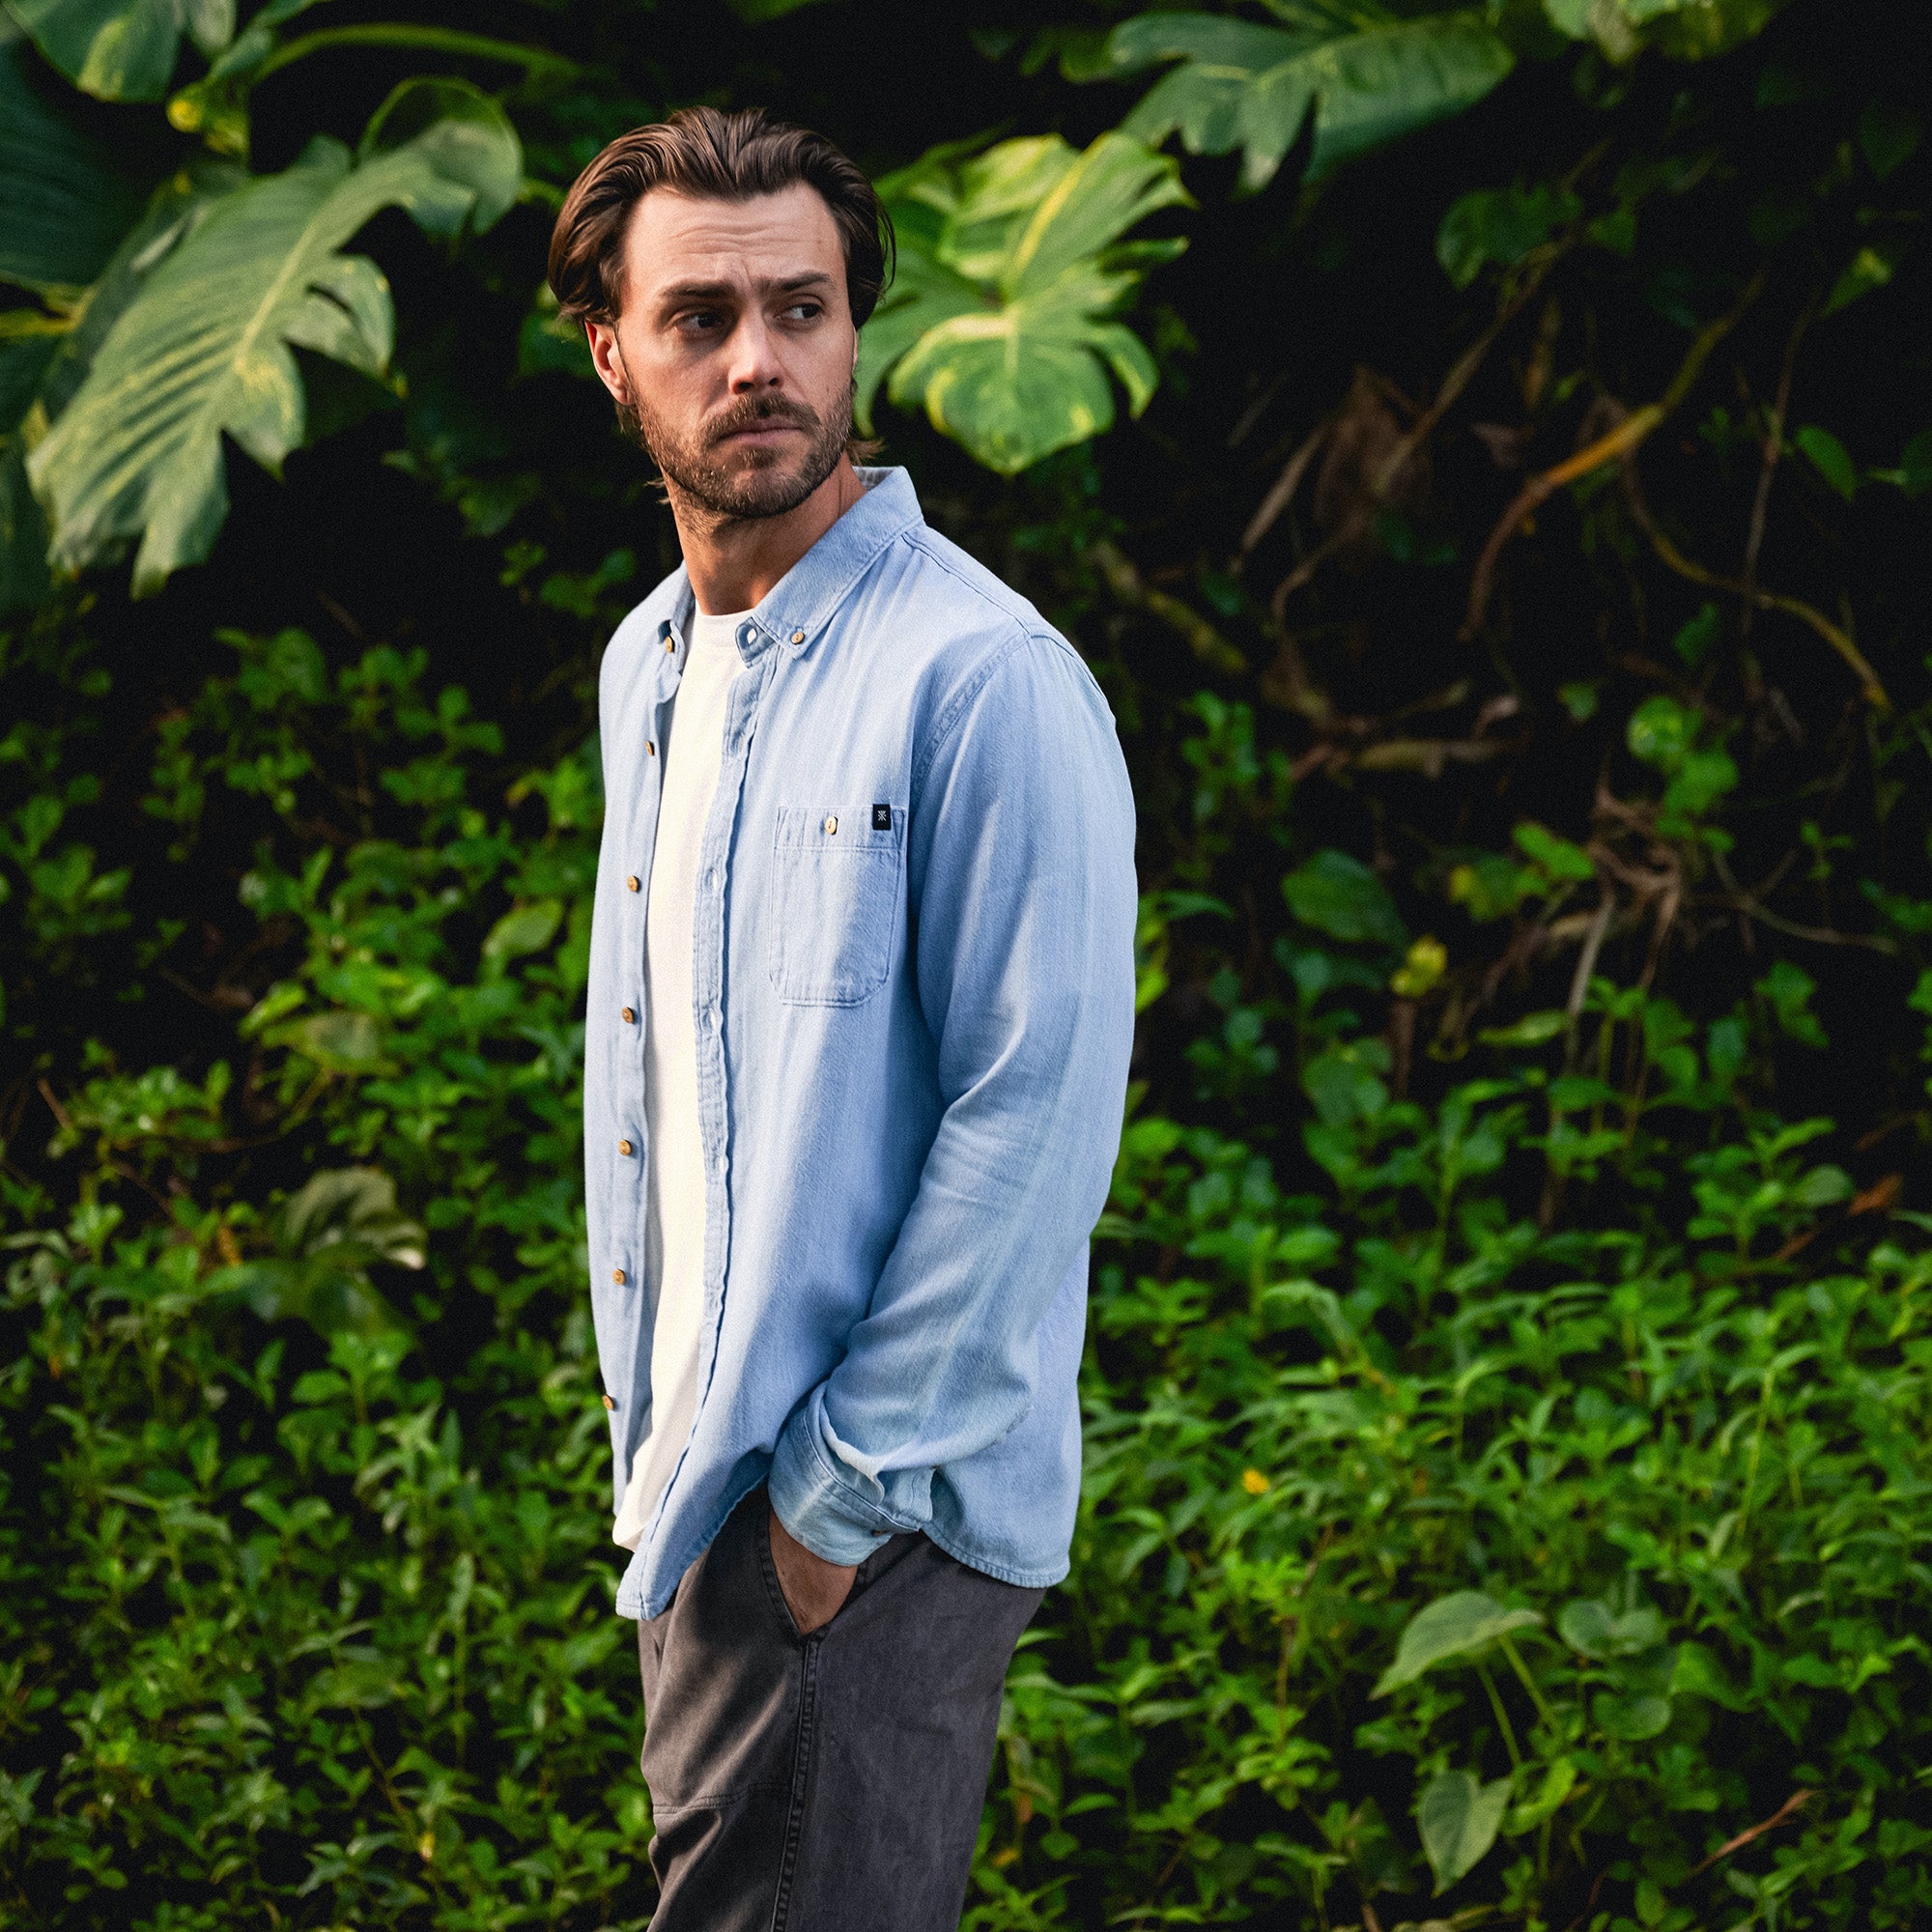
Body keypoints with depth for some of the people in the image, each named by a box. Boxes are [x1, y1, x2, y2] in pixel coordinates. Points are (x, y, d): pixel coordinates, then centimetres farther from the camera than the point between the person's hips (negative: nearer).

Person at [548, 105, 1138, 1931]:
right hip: (702, 1470, 8)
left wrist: (845, 1487, -17)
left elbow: (1036, 1114, -20)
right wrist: (663, 1437, 13)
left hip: (879, 1512, -8)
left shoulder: (985, 679, -17)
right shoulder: (648, 664, 10)